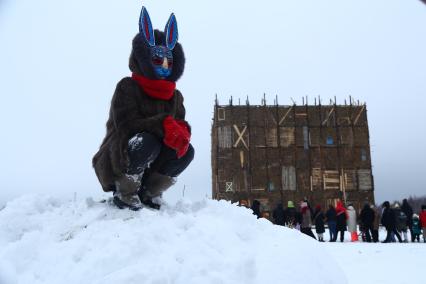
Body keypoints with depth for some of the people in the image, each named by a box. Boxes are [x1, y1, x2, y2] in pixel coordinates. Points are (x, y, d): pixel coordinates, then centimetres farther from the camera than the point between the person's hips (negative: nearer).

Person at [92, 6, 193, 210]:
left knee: (186, 151, -18)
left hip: (148, 166, 6)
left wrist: (182, 131, -25)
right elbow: (126, 125, -25)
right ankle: (124, 193, -13)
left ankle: (147, 193, -2)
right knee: (146, 142, -36)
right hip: (118, 161, -6)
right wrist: (165, 125, -37)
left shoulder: (175, 96, 8)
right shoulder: (127, 87, -12)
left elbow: (181, 124, 1)